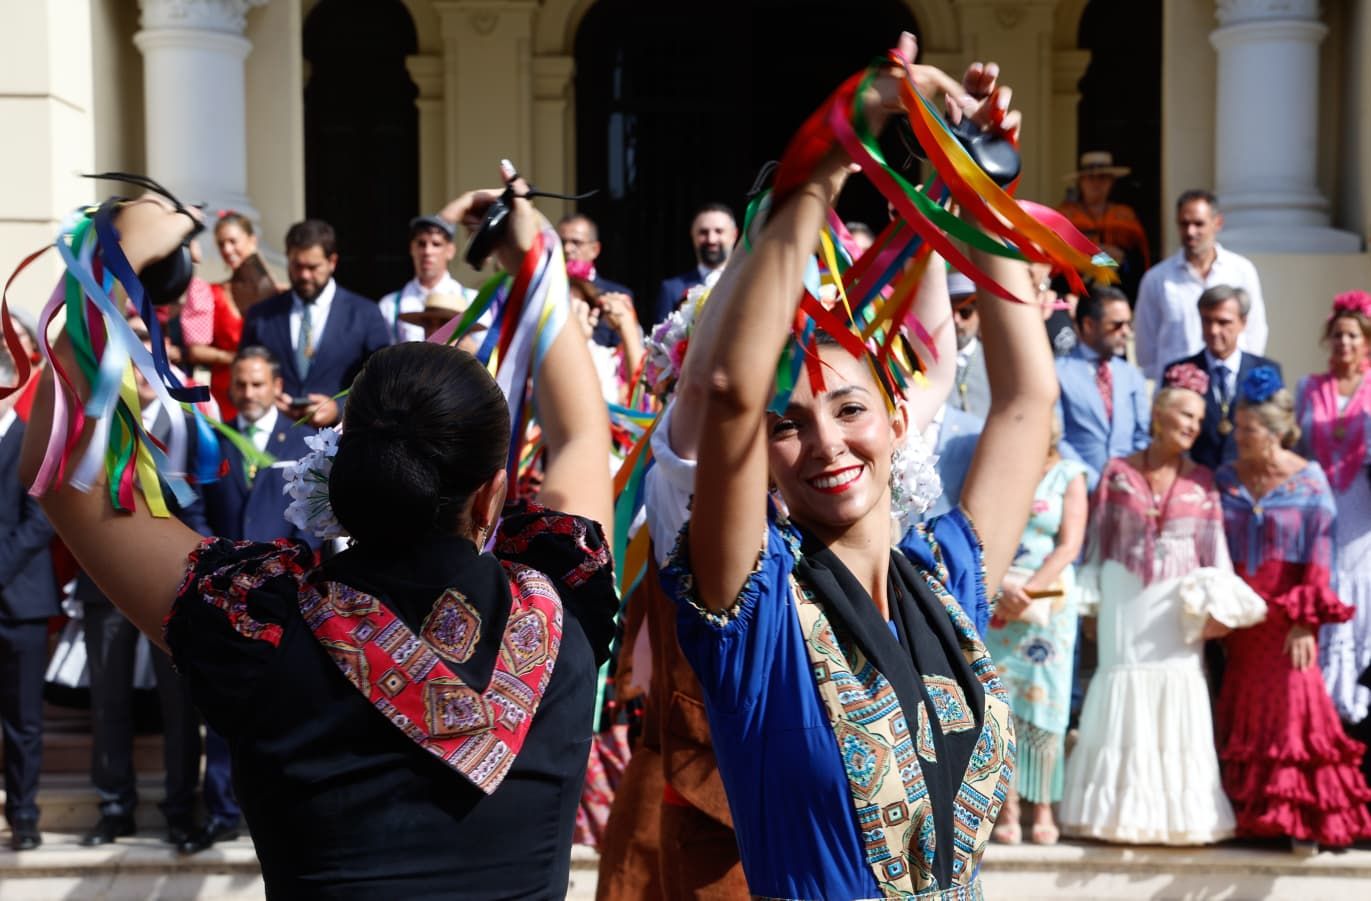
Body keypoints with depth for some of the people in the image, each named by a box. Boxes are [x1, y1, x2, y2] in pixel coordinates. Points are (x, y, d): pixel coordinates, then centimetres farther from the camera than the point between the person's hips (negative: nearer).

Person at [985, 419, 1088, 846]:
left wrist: (1029, 590, -13)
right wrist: (1002, 587, -14)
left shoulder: (1068, 476, 4)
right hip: (996, 600, 1)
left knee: (1045, 701, -2)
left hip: (1050, 600, -1)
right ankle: (1008, 809, 0)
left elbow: (1069, 545, -3)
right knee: (1000, 702, -4)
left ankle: (1043, 808, 3)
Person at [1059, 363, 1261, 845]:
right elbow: (1099, 541, 3)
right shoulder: (1118, 473, 1)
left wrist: (1216, 606, -6)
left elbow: (1213, 549, 2)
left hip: (1178, 601, 1)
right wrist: (1089, 605, 1)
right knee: (1123, 690, 1)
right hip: (1125, 597, -1)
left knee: (1177, 696, -2)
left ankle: (1175, 812, 8)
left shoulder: (1201, 481, 4)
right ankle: (1121, 811, 9)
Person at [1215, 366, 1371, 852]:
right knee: (1244, 709, 6)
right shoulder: (1226, 479, 6)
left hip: (1286, 614, -4)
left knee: (1291, 704, -7)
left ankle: (1303, 818, 0)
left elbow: (1319, 553, -9)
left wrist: (1306, 621, -15)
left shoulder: (1308, 479, -5)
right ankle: (1247, 812, 14)